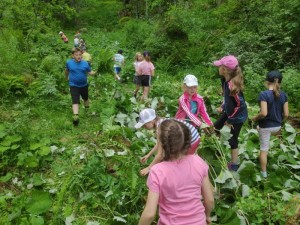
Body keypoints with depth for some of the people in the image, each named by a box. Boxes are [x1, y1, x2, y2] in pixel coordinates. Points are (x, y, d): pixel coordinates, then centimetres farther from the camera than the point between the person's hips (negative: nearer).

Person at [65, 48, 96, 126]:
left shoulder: (85, 63, -8)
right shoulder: (69, 63, -8)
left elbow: (90, 72, -6)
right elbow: (67, 70, 12)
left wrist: (96, 72, -26)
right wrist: (66, 77, 26)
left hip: (84, 85, 3)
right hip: (74, 86, -3)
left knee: (85, 98, 25)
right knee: (75, 101, -17)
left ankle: (87, 110, 52)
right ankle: (75, 116, -26)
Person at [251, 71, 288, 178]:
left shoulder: (264, 94, -21)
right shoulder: (283, 95, -6)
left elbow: (264, 113, -27)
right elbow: (286, 114, -4)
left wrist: (255, 118, -7)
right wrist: (279, 120, 16)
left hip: (265, 126, -5)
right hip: (277, 126, 6)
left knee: (264, 149, 10)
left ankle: (264, 172, 22)